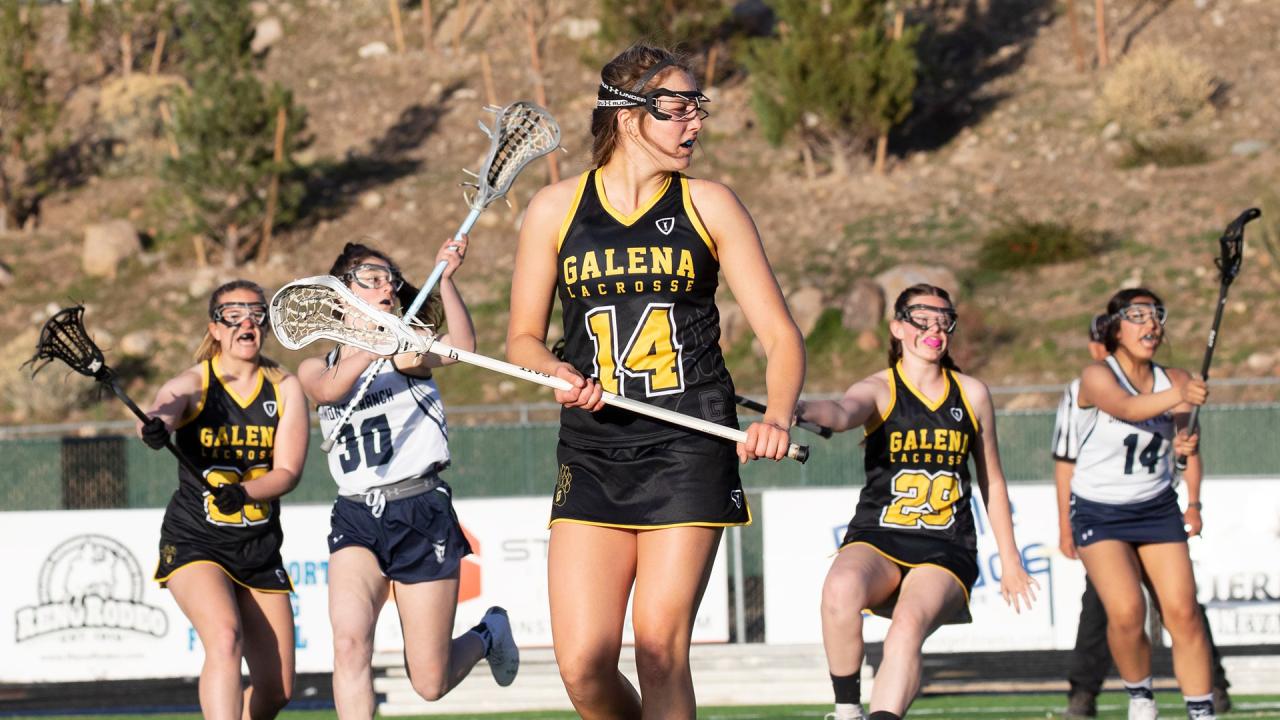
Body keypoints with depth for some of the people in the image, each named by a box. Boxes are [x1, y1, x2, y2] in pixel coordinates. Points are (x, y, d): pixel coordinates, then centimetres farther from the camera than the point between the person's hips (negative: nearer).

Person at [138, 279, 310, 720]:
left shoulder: (286, 389, 1)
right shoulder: (193, 385, -8)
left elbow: (288, 471, -7)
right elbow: (164, 409, -32)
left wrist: (243, 492, -28)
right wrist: (155, 427, -57)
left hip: (260, 550, 4)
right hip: (194, 543, -4)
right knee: (225, 638, -31)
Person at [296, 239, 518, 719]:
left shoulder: (408, 349, 6)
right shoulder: (315, 369, 11)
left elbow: (462, 347, -16)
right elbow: (329, 389, -15)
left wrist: (445, 279, -27)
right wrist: (374, 344, -32)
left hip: (422, 512, -2)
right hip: (356, 517, 2)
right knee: (349, 640, -26)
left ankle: (488, 635, 35)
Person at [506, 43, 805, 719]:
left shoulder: (709, 205, 5)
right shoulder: (556, 208, 6)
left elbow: (780, 335, 3)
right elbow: (522, 338, 15)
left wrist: (777, 417, -16)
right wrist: (561, 373, -7)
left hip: (690, 452, -1)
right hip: (592, 453, 1)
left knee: (660, 645, -9)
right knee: (583, 664, -9)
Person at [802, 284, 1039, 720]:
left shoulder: (971, 394, 12)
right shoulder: (878, 390, 1)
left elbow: (992, 482, 22)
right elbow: (843, 413, -24)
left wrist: (1010, 561, 22)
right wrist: (802, 410, -49)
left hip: (946, 550, 1)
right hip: (877, 538, -1)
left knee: (908, 626, -31)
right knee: (840, 589, -36)